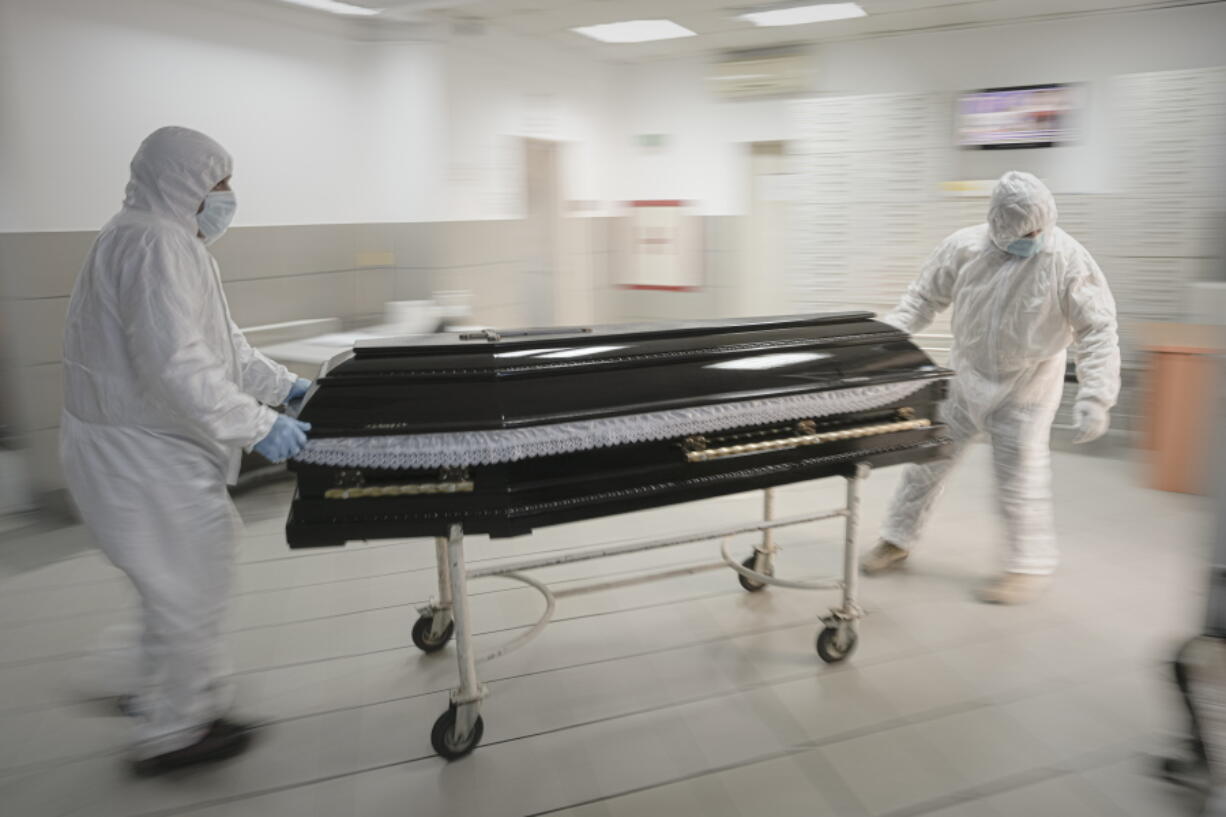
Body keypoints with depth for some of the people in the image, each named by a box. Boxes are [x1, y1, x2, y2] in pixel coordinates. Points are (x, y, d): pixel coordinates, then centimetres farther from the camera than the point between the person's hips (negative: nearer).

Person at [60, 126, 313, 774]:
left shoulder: (170, 240, 15)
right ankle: (171, 735, 19)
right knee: (184, 590, 1)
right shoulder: (153, 243, -20)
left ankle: (191, 703, 38)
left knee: (200, 565, 21)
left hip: (158, 448, 11)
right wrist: (258, 427, -26)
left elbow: (219, 342, 19)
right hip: (140, 455, -11)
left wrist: (284, 385, 16)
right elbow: (177, 366, -30)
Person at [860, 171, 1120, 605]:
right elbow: (924, 296, 0)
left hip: (1026, 385, -3)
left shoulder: (1067, 259, -20)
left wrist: (1095, 398, -27)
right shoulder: (964, 248, -12)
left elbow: (1098, 332, -18)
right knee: (928, 456, 9)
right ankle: (898, 539, 27)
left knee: (1019, 476, 2)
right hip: (967, 373, 3)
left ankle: (1030, 565, 23)